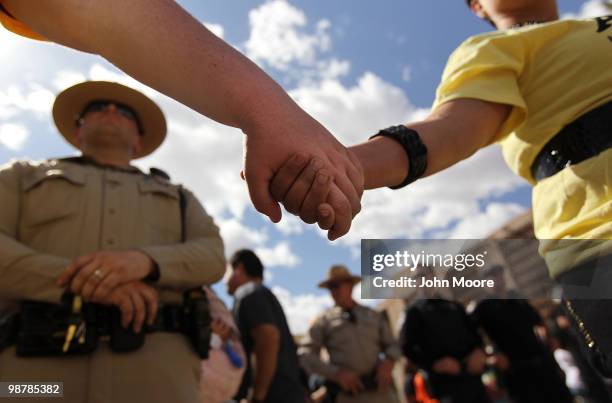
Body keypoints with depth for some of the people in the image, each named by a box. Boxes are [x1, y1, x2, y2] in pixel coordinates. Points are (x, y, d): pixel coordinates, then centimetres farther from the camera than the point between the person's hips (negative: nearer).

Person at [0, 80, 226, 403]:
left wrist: (144, 260, -15)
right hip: (35, 359, 0)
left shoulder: (178, 197, 22)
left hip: (155, 366, 1)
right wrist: (77, 282, -12)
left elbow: (212, 256, 5)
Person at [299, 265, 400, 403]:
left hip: (380, 391, 3)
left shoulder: (374, 316, 13)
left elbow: (393, 346, 16)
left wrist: (388, 361, -6)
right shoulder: (324, 321, 4)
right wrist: (337, 373, -13)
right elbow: (306, 355, -2)